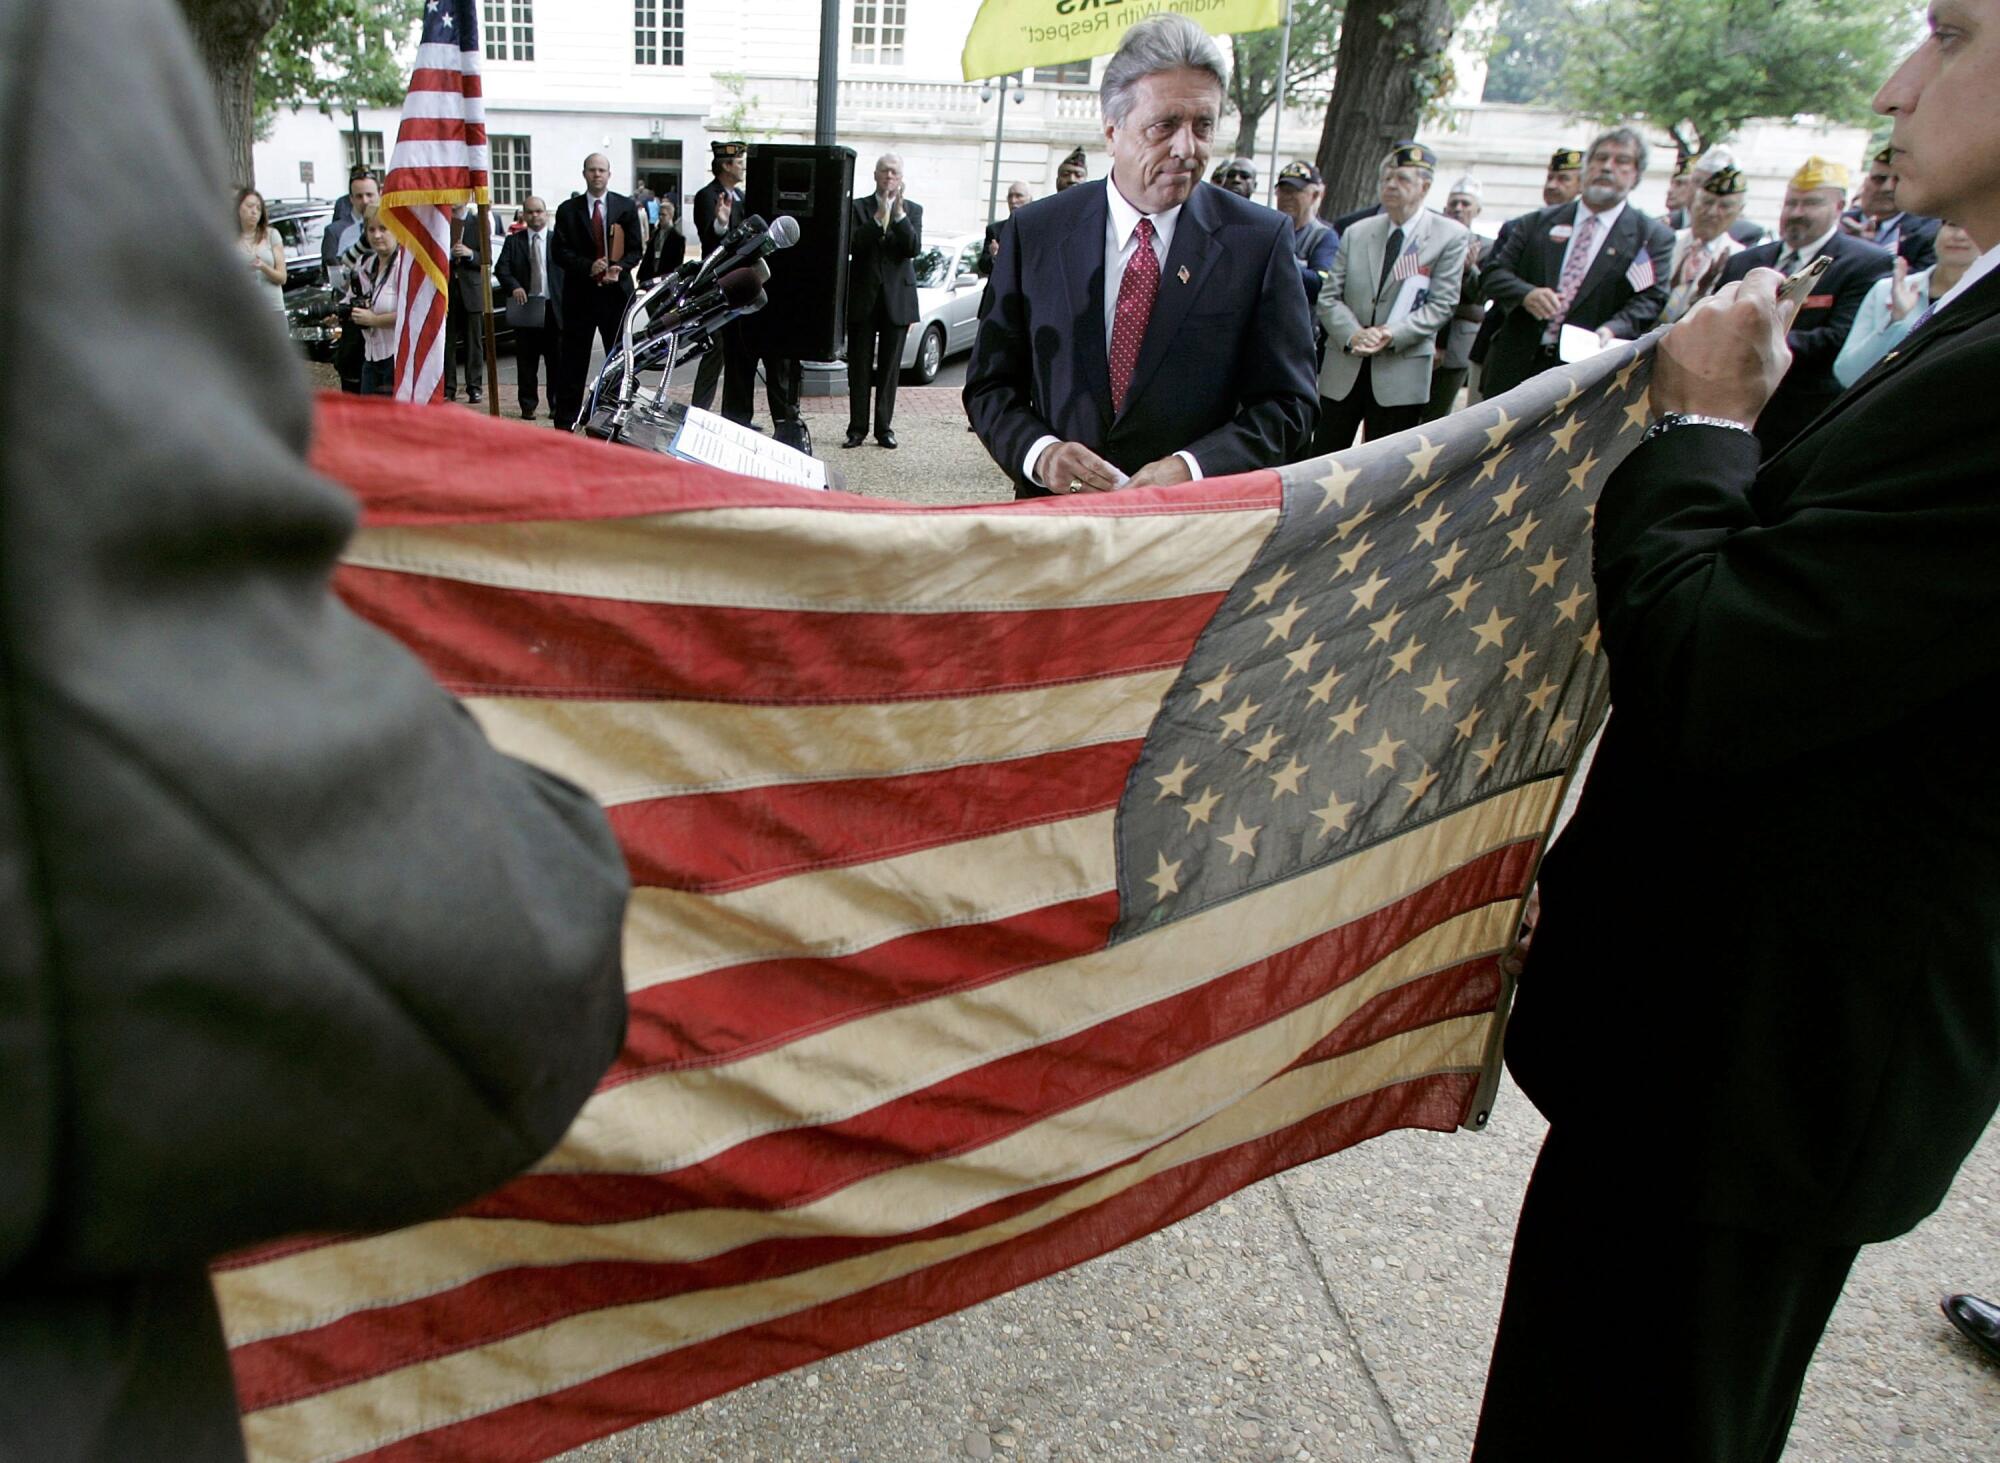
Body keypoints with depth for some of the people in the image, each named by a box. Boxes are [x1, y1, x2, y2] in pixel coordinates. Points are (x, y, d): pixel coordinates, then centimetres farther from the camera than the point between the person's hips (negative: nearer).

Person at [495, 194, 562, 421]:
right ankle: (528, 406, 13)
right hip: (525, 308, 1)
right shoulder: (513, 241, 8)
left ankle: (557, 405, 13)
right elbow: (501, 268, -1)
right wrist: (513, 286, -21)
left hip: (554, 309, -1)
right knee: (526, 362, 5)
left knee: (557, 362, 3)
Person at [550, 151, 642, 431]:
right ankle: (565, 422, 7)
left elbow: (634, 250, 5)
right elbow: (560, 252, 0)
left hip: (616, 292, 1)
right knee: (572, 360, 2)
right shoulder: (568, 210, 5)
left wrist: (619, 269, -14)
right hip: (579, 293, 0)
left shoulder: (626, 207, 7)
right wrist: (588, 266, -16)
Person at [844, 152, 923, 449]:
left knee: (890, 368, 5)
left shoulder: (913, 210, 7)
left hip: (897, 298, 1)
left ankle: (884, 427, 11)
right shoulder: (857, 207, 4)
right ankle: (857, 428, 8)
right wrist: (879, 218, -18)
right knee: (859, 367, 3)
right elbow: (852, 245, -10)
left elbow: (914, 248, -8)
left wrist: (899, 213, -18)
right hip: (863, 298, -1)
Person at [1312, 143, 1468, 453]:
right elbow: (1330, 297, 6)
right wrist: (1353, 335, -14)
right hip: (1343, 369, 3)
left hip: (1401, 373, -3)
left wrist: (1391, 335, -19)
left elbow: (1441, 304, -5)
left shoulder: (1450, 236, 1)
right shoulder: (1356, 233, 11)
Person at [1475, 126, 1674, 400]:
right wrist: (1526, 294, -14)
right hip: (1517, 366, 3)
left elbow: (1651, 300, -4)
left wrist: (1612, 330, -24)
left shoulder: (1653, 237, 6)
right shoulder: (1538, 223, 14)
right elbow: (1492, 274, 9)